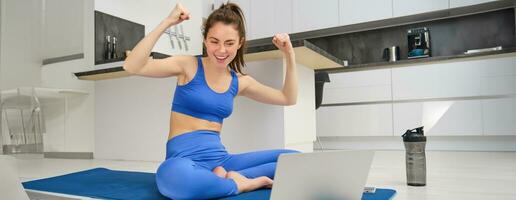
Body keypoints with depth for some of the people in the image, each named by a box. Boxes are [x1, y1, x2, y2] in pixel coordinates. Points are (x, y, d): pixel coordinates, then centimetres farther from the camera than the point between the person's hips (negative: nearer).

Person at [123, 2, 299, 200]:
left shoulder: (239, 81, 9)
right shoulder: (188, 65, -3)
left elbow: (288, 98, 17)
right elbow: (131, 66, -16)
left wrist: (289, 55, 7)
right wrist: (167, 22, -18)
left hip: (219, 158, 5)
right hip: (184, 157, -4)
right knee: (176, 176, -43)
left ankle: (231, 177, -15)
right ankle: (241, 184, -18)